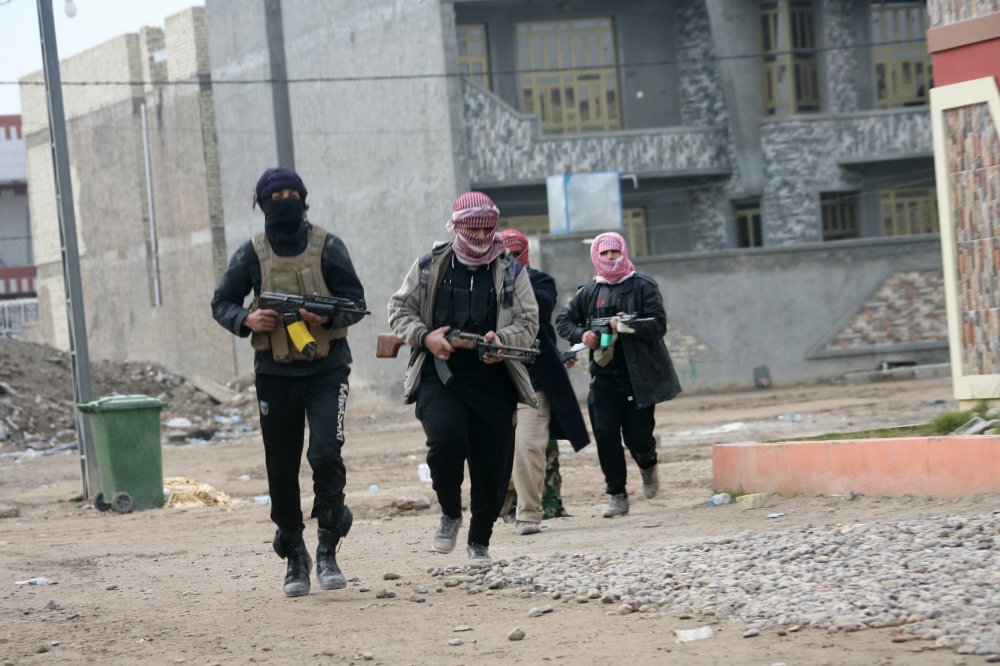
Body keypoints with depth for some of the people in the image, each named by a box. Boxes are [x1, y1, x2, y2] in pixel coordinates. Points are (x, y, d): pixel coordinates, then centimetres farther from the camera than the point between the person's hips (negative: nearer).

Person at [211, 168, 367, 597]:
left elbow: (355, 301, 0)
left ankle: (328, 551, -5)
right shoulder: (251, 254, 3)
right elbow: (221, 303, 9)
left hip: (326, 370, -2)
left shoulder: (327, 246, 0)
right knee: (281, 471, 5)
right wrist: (247, 320, -13)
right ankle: (295, 559, 18)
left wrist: (327, 317, -20)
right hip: (275, 373, 2)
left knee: (327, 455, -18)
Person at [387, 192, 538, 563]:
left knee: (492, 466, 2)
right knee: (446, 439, -27)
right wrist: (425, 337, -9)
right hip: (439, 377, -1)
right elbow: (399, 309, 11)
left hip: (492, 382, 1)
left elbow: (528, 322, 4)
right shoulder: (429, 267, 7)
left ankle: (480, 540, 22)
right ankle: (450, 513, -1)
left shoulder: (511, 272, 8)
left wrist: (503, 338, -18)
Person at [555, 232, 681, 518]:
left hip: (638, 375, -3)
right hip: (603, 376, 3)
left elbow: (659, 326, -9)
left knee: (638, 436, -3)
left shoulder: (643, 286, -1)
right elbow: (563, 320, 17)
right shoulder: (589, 291, 9)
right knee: (605, 435, -7)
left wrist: (630, 325, -25)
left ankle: (648, 464, 33)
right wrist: (581, 335, -4)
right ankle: (617, 496, 3)